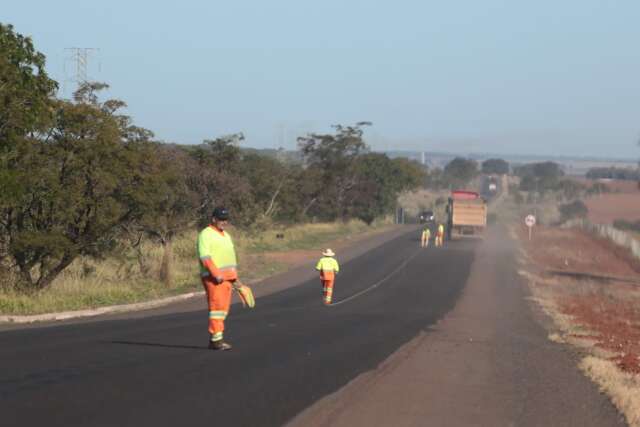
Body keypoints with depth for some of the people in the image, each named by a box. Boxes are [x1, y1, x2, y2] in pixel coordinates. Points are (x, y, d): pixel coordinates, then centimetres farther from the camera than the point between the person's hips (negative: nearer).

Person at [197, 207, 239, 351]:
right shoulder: (205, 235, -7)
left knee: (224, 308, 7)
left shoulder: (226, 236, 21)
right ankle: (216, 339, -14)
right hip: (213, 278, -9)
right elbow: (205, 256, -17)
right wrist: (216, 274, -24)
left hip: (226, 277, 9)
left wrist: (234, 277, 22)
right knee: (217, 307, -13)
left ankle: (214, 338, 11)